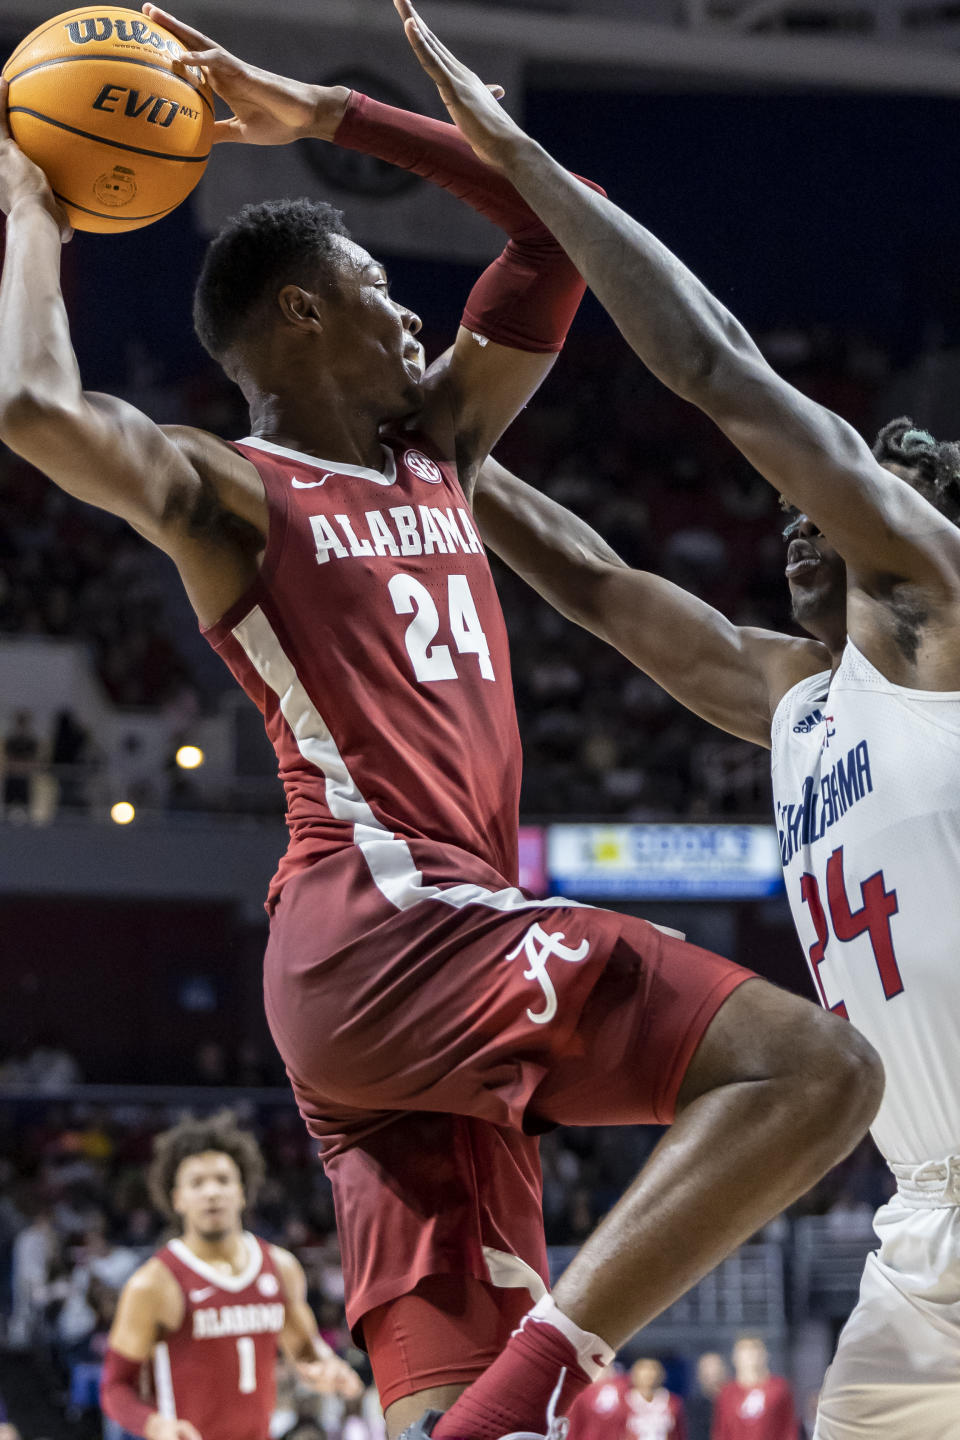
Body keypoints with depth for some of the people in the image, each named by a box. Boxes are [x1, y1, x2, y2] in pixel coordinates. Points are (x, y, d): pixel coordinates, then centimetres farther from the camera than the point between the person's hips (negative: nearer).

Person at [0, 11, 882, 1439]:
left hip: (436, 960, 8)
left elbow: (562, 224, 29)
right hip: (384, 927, -8)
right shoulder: (231, 493, 2)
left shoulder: (437, 448, 24)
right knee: (819, 1069, -22)